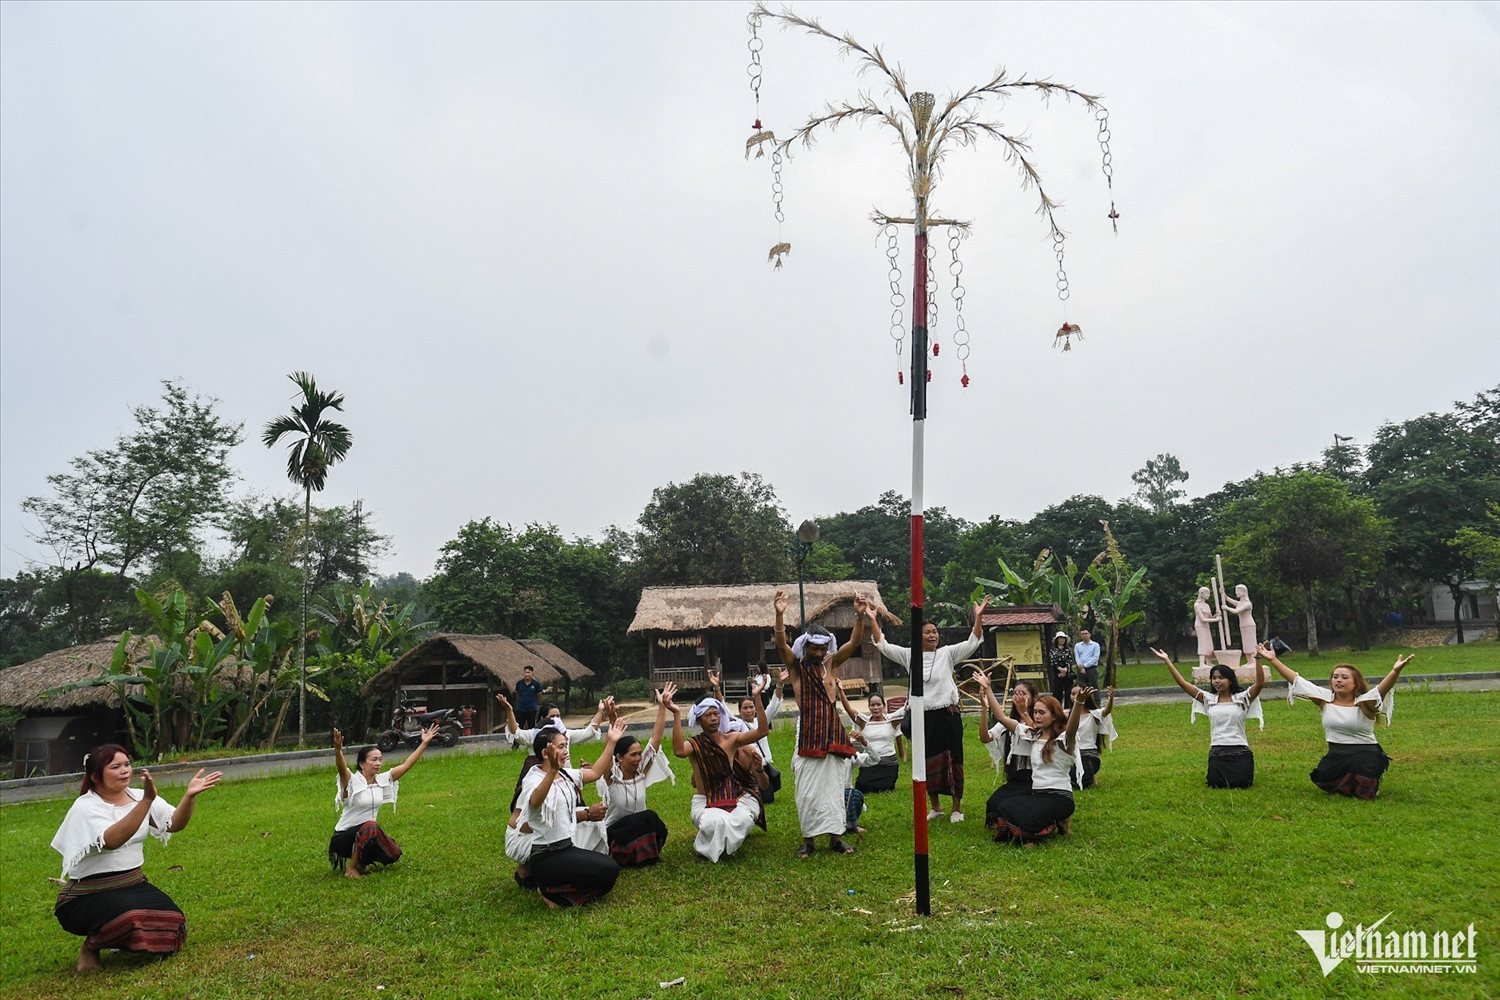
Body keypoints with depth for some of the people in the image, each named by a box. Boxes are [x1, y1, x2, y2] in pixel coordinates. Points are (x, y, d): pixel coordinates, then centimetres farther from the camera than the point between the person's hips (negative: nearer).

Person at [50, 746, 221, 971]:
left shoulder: (138, 796, 2)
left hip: (133, 885, 6)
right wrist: (146, 801, -44)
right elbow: (112, 840, -35)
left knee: (170, 924, -15)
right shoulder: (85, 807, -16)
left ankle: (123, 939, 18)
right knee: (131, 917, -33)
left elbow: (174, 824, -9)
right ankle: (90, 945, 0)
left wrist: (189, 796, -28)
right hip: (87, 896, -6)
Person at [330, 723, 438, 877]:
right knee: (370, 827, -36)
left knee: (393, 855, -12)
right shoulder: (352, 781, -18)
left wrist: (424, 743, -7)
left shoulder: (383, 780, -1)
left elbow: (406, 765, -1)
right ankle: (350, 867, -14)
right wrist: (338, 749, -59)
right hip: (344, 836, -6)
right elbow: (342, 768, -39)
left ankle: (362, 860, 18)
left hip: (369, 833, 6)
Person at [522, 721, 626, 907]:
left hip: (567, 847, 9)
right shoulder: (534, 779, -18)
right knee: (608, 870, -20)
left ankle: (560, 892, 8)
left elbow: (596, 772, 20)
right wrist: (553, 770, -58)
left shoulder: (566, 774, 7)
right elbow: (535, 802, -42)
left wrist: (611, 742, 12)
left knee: (609, 872, -2)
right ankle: (550, 890, -4)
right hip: (546, 857, -9)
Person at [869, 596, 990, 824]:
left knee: (953, 760, 4)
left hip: (948, 714, -2)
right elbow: (883, 646, 3)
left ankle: (957, 807, 16)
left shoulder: (947, 653, -1)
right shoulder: (909, 655, 5)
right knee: (928, 761, 10)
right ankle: (935, 806, 26)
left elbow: (972, 643, -9)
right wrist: (872, 620, -2)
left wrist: (978, 617, -20)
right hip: (923, 717, 2)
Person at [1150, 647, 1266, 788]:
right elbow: (1183, 683, 1)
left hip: (1240, 751, -1)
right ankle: (1223, 773, 23)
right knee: (1216, 784, -15)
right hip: (1217, 752, 1)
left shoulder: (1242, 698, 2)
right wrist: (1167, 660, -5)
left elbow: (1260, 683, -13)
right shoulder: (1208, 699, 7)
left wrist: (1258, 659, -25)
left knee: (1241, 783, -17)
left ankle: (1238, 772, 22)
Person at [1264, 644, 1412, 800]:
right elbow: (1298, 680, -1)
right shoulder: (1325, 699, 1)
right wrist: (1273, 659, -7)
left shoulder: (1364, 702, -11)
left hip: (1366, 754, -4)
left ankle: (1369, 785, 5)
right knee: (1321, 778, -18)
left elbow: (1382, 688, -31)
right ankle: (1346, 784, 17)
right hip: (1336, 754, 4)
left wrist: (1396, 671, -52)